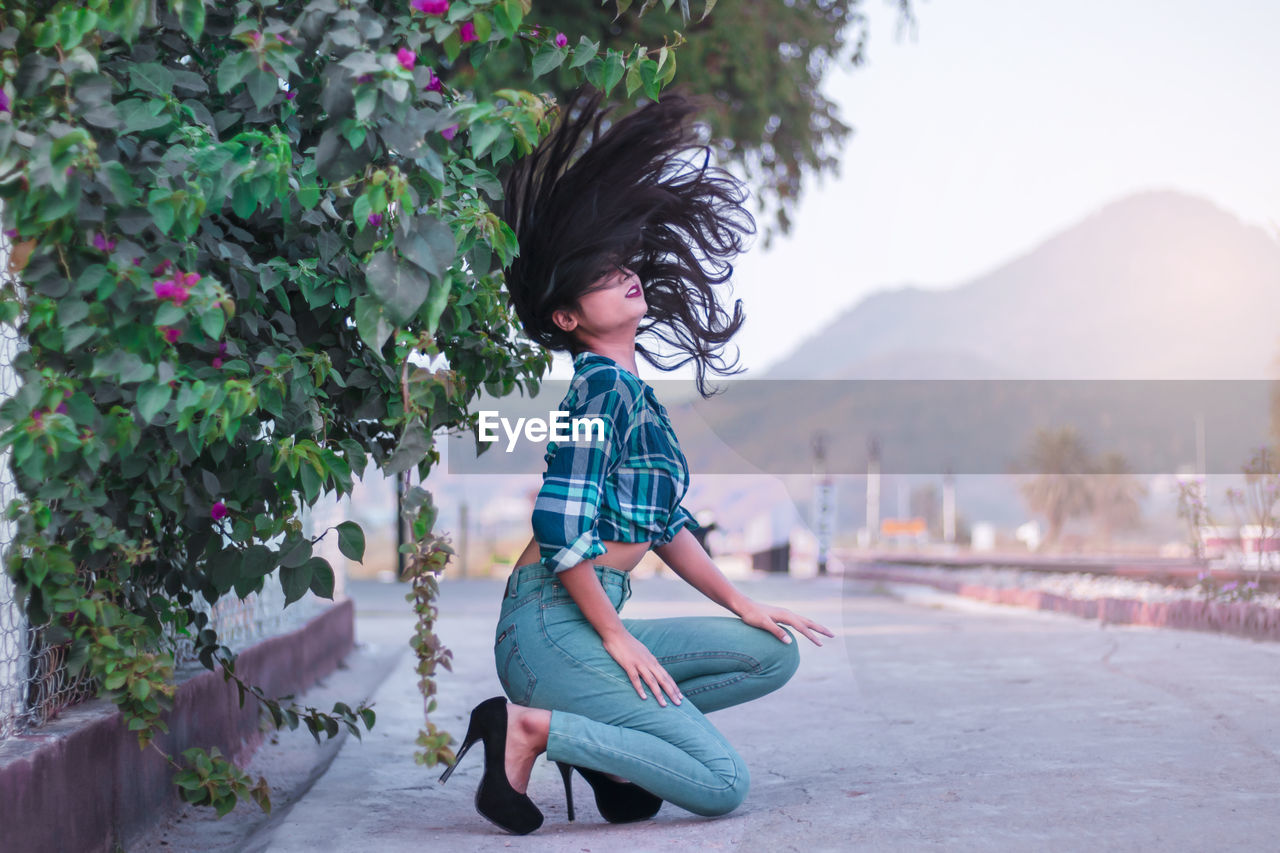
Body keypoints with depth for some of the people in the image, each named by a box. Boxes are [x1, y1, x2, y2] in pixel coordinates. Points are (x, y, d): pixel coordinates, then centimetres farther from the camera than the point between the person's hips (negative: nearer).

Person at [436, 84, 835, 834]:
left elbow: (666, 522, 22)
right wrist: (616, 637, -13)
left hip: (593, 623, 9)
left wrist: (743, 604, 20)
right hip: (552, 624, -9)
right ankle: (530, 728, -10)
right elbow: (561, 526, -19)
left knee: (774, 654, 11)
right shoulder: (599, 385, -13)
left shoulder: (635, 391, 16)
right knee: (722, 785, -13)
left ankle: (598, 739, 6)